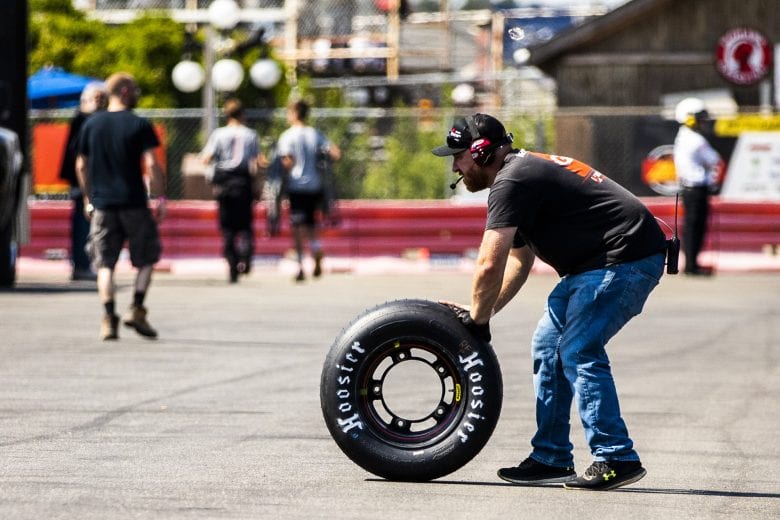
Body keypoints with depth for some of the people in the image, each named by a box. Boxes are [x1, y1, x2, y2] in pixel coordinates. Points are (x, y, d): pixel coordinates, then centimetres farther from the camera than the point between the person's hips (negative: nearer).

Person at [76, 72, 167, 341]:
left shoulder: (91, 124, 7)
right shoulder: (139, 125, -5)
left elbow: (81, 165, 11)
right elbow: (151, 164, -11)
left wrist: (88, 198, 21)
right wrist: (161, 197, -4)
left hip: (102, 205, 3)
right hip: (134, 203, -3)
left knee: (105, 264, 4)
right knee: (147, 259, 11)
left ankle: (109, 319, -7)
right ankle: (136, 310, -2)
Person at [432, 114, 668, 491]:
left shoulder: (511, 182, -15)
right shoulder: (524, 171, 18)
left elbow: (489, 266, -19)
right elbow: (518, 261, 27)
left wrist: (478, 320, -4)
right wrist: (479, 313, 22)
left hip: (626, 258, -11)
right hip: (598, 263, 11)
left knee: (579, 353, -15)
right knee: (547, 346, 12)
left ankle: (616, 459, -13)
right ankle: (551, 458, 16)